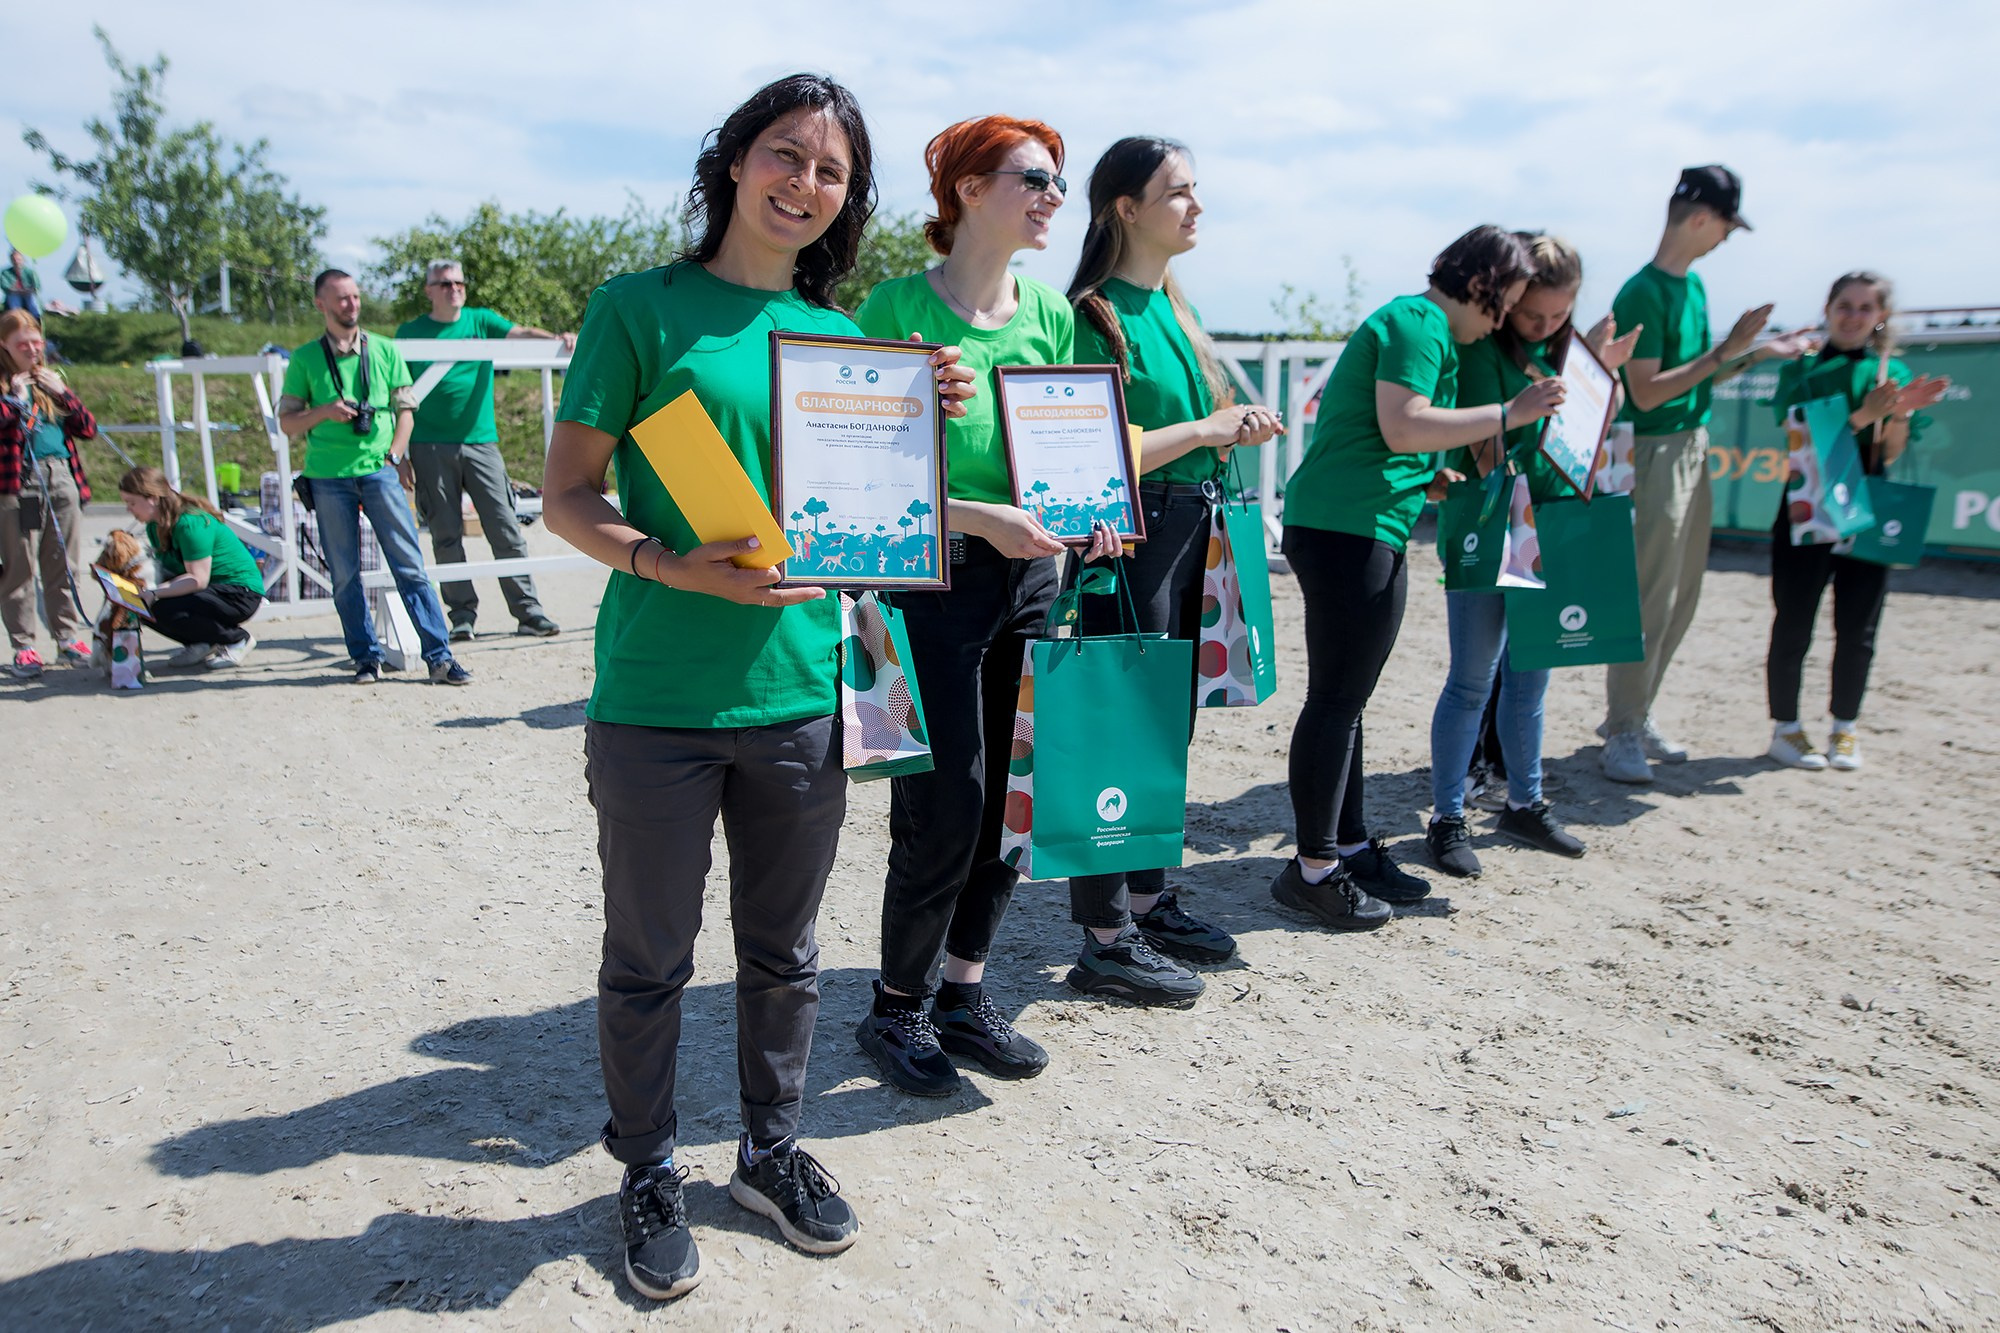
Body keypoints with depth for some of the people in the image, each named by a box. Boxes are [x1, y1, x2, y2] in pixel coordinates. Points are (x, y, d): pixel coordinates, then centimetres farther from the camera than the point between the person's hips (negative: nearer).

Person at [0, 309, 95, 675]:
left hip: (62, 479, 4)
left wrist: (62, 393, 0)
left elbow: (88, 429, 11)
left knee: (64, 568, 7)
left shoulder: (50, 380, 18)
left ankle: (68, 639, 15)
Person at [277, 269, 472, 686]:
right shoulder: (305, 359, 7)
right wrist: (324, 412, -10)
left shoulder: (384, 350, 10)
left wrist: (396, 454, -1)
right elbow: (286, 421, 9)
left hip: (379, 470, 0)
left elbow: (406, 408, 12)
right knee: (344, 573, 3)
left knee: (409, 564, -5)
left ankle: (439, 656, -5)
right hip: (328, 476, 0)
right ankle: (366, 657, 14)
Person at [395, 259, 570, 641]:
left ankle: (528, 611, -1)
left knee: (506, 530, -4)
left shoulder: (480, 321, 10)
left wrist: (558, 339, -28)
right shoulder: (410, 333, 9)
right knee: (446, 536, 1)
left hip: (481, 441, 0)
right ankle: (462, 613, 9)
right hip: (431, 447, 0)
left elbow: (521, 333, -7)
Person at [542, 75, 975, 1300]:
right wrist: (676, 567, -22)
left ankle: (773, 1148, 39)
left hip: (799, 693, 4)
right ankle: (650, 1171, 34)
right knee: (650, 961, 12)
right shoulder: (644, 306, -3)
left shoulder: (841, 334, 10)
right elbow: (568, 497, -5)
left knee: (784, 952, 17)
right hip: (657, 702, -4)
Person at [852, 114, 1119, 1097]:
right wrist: (979, 516, -20)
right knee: (944, 812, -3)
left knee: (1009, 798, 10)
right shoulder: (898, 305, -8)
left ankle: (964, 992, 28)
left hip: (1031, 575, 6)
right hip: (933, 575, -6)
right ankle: (897, 1008, 19)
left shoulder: (1049, 311, 10)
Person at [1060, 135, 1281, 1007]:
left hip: (1189, 534, 9)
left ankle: (1148, 901, 31)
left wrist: (1232, 428, 8)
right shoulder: (1095, 315, -13)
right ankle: (1105, 941, 10)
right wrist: (1206, 430, -17)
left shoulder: (1170, 306, 15)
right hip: (1129, 536, -9)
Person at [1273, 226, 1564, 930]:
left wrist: (1426, 479, 20)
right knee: (1337, 699, -6)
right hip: (1350, 529, -11)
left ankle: (1349, 846, 24)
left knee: (1344, 698, 14)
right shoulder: (1420, 322, -7)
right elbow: (1402, 427, -19)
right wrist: (1509, 413, -12)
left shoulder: (1414, 323, 25)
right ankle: (1314, 869, 1)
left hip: (1348, 528, 11)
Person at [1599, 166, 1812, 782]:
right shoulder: (1643, 293, -14)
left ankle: (1635, 714, 22)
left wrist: (1758, 354, 14)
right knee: (1648, 600, -7)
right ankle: (1622, 731, 1)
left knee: (1681, 598, 12)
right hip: (1655, 452, -9)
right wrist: (1726, 350, -19)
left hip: (1693, 450, 9)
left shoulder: (1694, 285, 13)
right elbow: (1647, 393, -19)